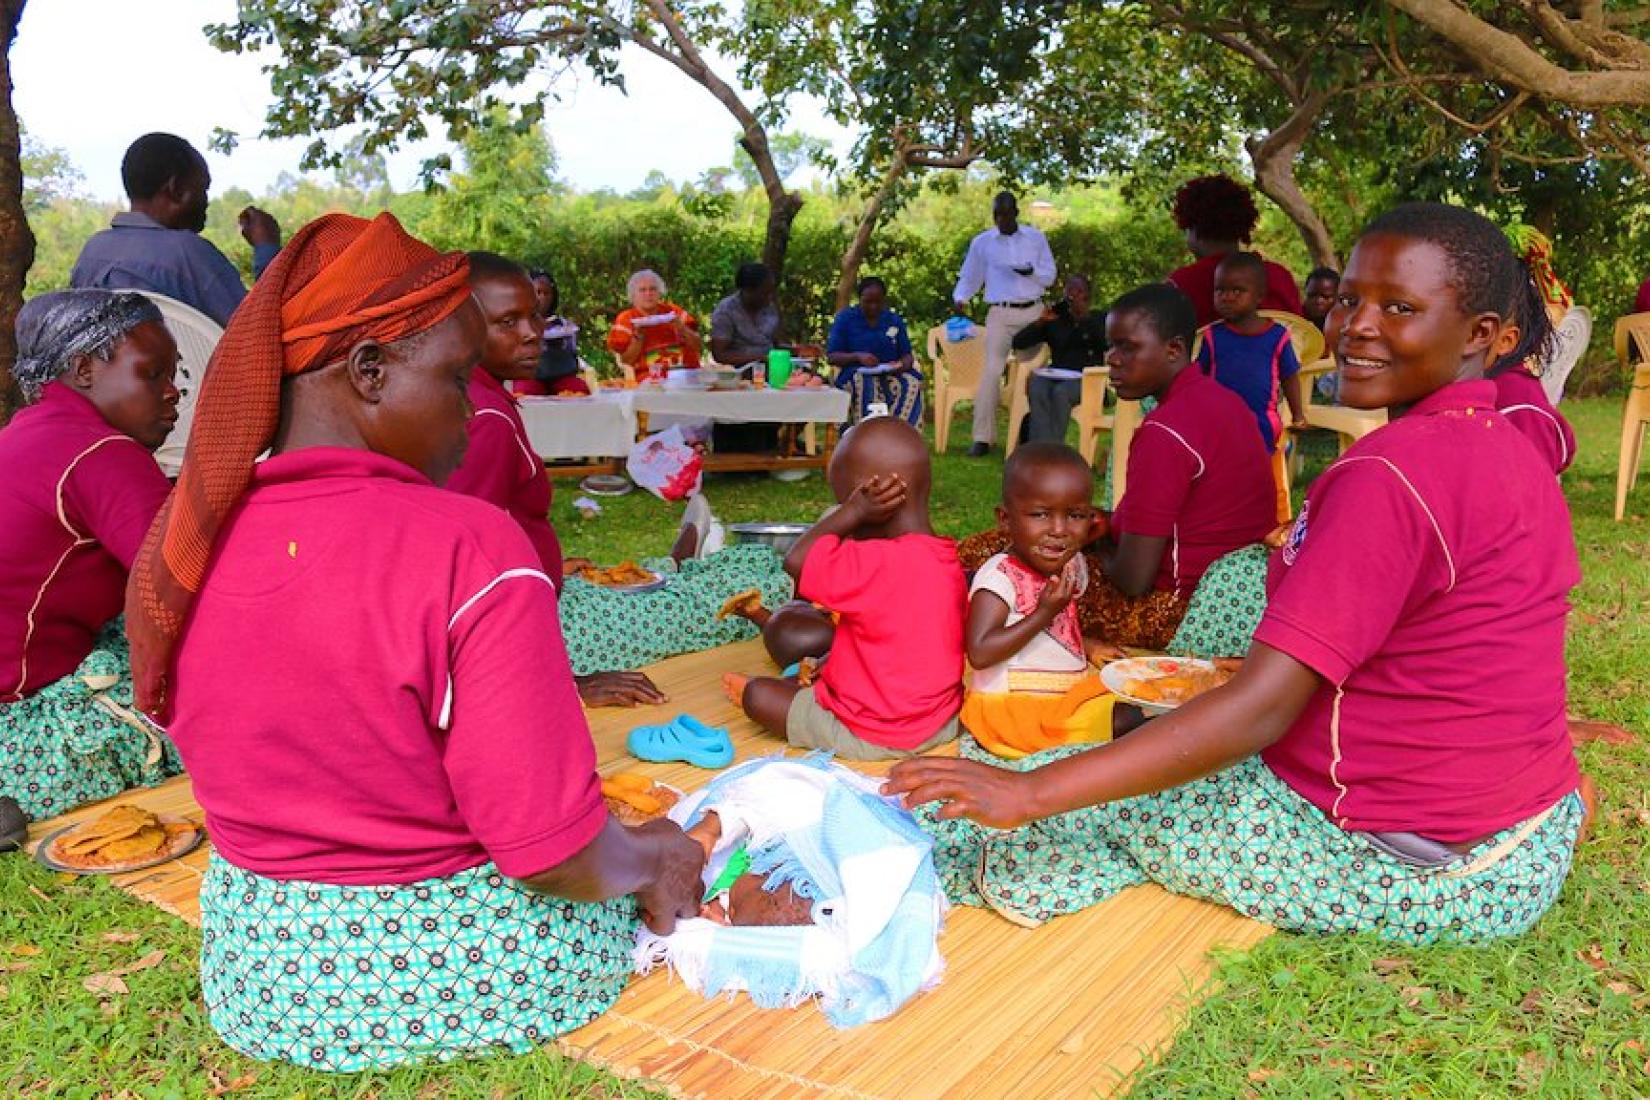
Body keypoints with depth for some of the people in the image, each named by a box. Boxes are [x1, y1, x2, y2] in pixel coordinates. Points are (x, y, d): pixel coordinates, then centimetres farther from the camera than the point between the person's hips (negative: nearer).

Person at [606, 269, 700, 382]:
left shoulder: (673, 312, 15)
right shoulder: (625, 320, 9)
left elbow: (696, 346, 11)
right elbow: (626, 361, 3)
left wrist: (681, 328, -5)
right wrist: (638, 336, -9)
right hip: (650, 379, -2)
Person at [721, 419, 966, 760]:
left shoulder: (879, 565, -28)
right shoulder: (947, 559, 0)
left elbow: (796, 560, -21)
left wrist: (853, 510, -16)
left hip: (874, 739, -8)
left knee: (758, 694, 4)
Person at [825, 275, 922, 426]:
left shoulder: (895, 320, 16)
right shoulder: (845, 318, 8)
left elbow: (907, 355, 15)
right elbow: (832, 356, 2)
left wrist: (904, 364, -11)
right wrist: (858, 356, -16)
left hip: (891, 375, 3)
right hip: (855, 375, -2)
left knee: (912, 382, -31)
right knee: (867, 385, -39)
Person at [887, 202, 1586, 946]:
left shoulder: (1392, 474, -25)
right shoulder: (1512, 451, 6)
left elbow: (1258, 711, -29)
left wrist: (1032, 790, -29)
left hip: (1424, 870, -10)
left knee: (1098, 799, 0)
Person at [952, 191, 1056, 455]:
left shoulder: (1037, 238, 7)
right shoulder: (981, 242, 5)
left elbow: (1050, 276, 5)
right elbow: (969, 278, 8)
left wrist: (1032, 272, -16)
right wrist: (960, 298, -12)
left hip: (1033, 312, 2)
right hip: (1000, 313, -2)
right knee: (992, 371, -11)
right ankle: (982, 437, -12)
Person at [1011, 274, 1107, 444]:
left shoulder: (1100, 319, 16)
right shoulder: (1054, 320, 20)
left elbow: (1108, 342, -7)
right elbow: (1018, 342, 12)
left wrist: (1085, 317, -14)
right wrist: (1041, 322, -3)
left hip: (1085, 379, -2)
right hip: (1054, 376, 2)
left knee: (1060, 392, -36)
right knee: (1037, 391, -34)